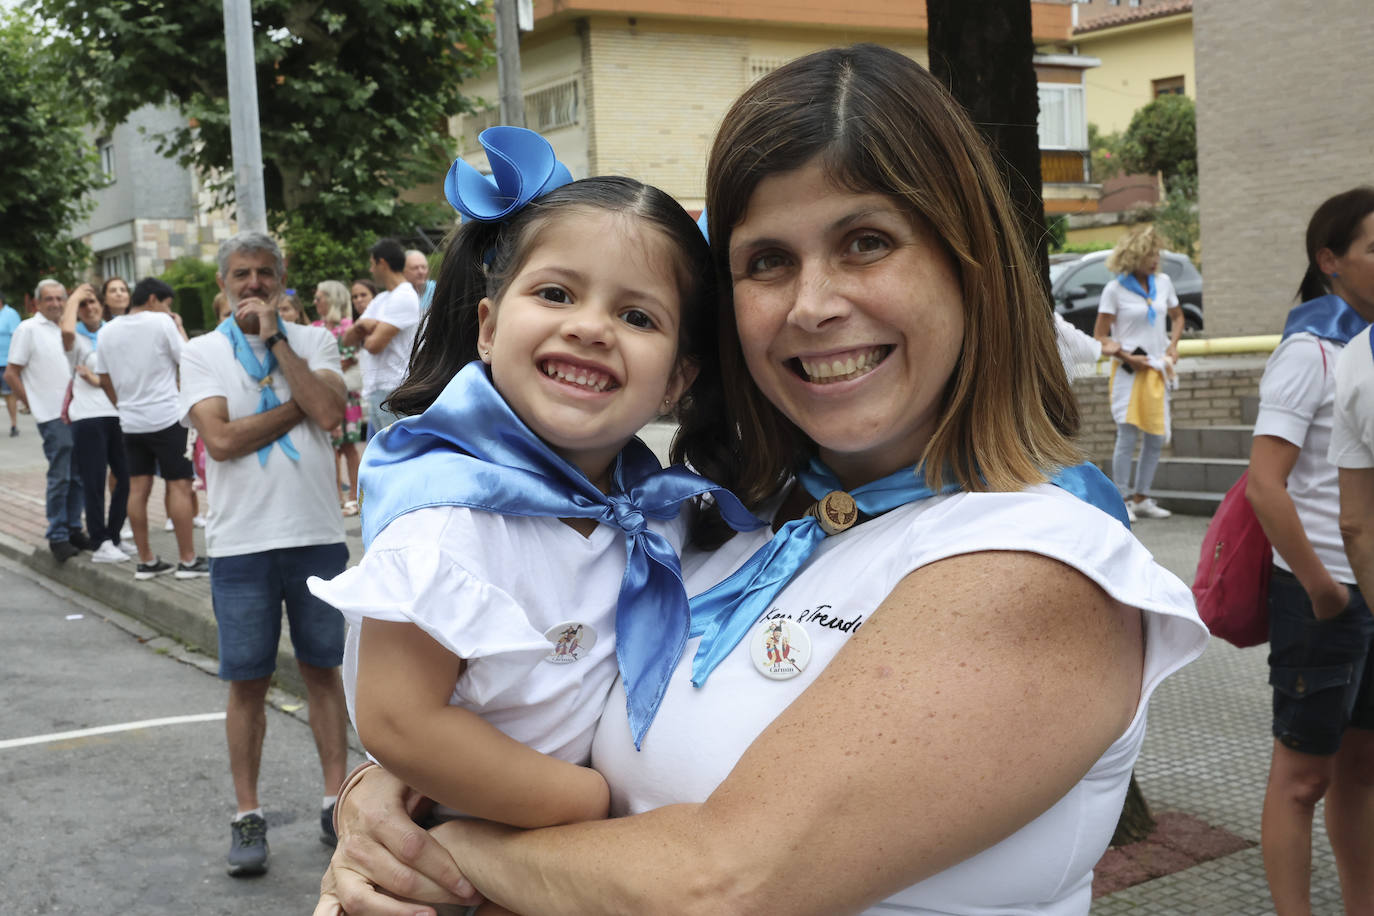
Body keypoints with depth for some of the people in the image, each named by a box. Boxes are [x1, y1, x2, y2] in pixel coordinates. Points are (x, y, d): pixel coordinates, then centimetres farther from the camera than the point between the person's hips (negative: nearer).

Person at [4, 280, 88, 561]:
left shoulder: (66, 329, 14)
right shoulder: (28, 329, -3)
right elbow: (10, 374, -5)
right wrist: (34, 404, -6)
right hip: (53, 415, -6)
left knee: (77, 476, 11)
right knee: (60, 477, -3)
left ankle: (73, 529, 22)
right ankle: (57, 537, 6)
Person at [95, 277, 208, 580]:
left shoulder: (108, 331, 8)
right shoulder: (161, 322, -9)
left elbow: (104, 379, 13)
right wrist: (179, 328, 6)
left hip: (131, 421, 6)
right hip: (166, 418, -6)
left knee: (138, 489, 7)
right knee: (179, 486, -1)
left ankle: (146, 561, 11)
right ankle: (187, 560, 0)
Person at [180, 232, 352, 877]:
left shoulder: (313, 341, 5)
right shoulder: (203, 352, 3)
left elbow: (328, 413, -13)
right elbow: (221, 438, -12)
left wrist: (275, 340, -10)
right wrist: (301, 404, -9)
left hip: (317, 535, 1)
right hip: (242, 541, -1)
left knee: (322, 668, 10)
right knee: (248, 682, 6)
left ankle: (336, 801, 20)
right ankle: (247, 816, 17)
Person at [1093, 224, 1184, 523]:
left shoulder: (1163, 282, 9)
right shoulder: (1115, 289, -6)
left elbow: (1177, 317, 24)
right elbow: (1100, 335, -5)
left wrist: (1172, 345, 7)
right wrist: (1127, 356, -15)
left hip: (1158, 370, 5)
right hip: (1129, 371, -5)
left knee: (1156, 437, 7)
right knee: (1127, 435, -8)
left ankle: (1141, 498, 18)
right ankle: (1123, 499, 0)